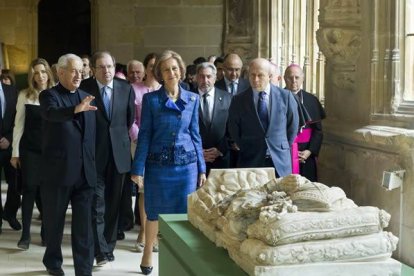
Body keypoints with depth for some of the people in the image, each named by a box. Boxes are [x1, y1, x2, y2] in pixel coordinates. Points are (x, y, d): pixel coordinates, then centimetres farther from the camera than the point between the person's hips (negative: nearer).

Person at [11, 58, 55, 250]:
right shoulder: (25, 95, 1)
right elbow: (19, 125, 4)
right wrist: (15, 152, 2)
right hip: (29, 149, 0)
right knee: (29, 188, -3)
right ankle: (25, 234, 3)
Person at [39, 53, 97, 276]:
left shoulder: (86, 97, 11)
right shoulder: (49, 95, -5)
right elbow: (50, 113, -29)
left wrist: (93, 162, 10)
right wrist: (76, 109, -47)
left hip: (85, 171, 4)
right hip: (57, 170, -4)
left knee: (84, 223, 3)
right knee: (54, 220, 12)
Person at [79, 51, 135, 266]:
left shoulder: (126, 88, 2)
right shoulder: (84, 88, -6)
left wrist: (119, 136, 13)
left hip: (118, 152, 3)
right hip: (94, 153, -3)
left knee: (113, 203, 10)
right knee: (97, 204, -3)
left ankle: (109, 246, 21)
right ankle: (101, 250, 2)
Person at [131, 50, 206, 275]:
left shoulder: (193, 99, 5)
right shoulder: (151, 99, -2)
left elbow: (195, 134, 9)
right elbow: (144, 135, -3)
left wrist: (202, 168, 6)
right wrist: (138, 169, -7)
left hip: (186, 164, 2)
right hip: (158, 164, -2)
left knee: (184, 213, 4)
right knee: (155, 213, 7)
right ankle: (147, 254, 26)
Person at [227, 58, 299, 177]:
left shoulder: (285, 96, 1)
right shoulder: (239, 100, 1)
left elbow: (292, 125, 11)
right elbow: (234, 131, 9)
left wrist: (285, 148, 11)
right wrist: (247, 150, 8)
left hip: (280, 161, 1)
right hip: (250, 161, 0)